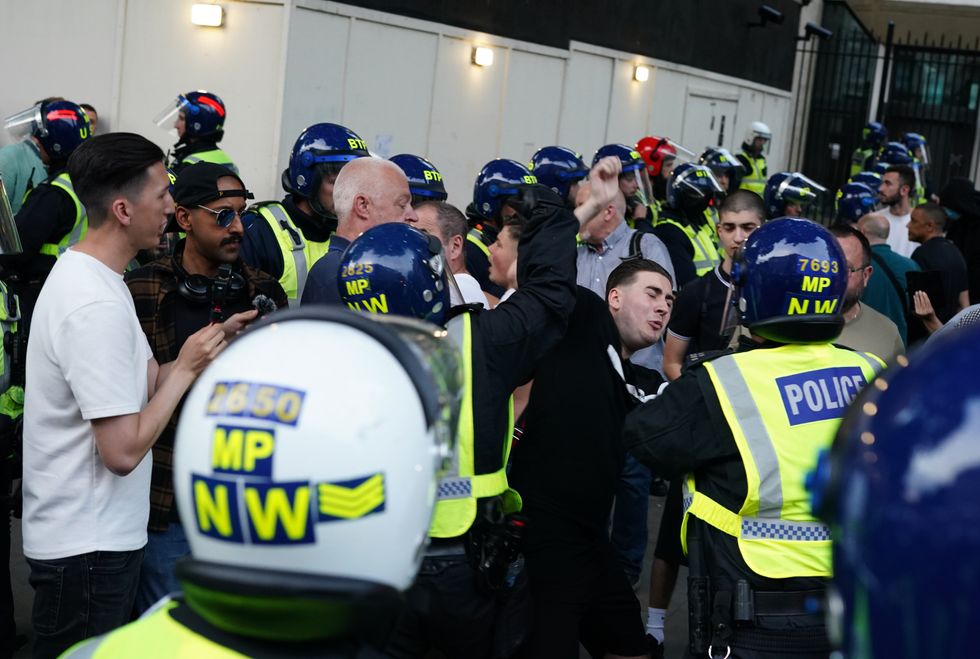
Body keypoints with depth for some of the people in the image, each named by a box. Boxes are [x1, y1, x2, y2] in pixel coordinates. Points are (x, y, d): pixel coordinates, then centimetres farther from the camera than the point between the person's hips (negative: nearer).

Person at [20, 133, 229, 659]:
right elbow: (124, 451, -25)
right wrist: (186, 368, -16)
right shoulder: (97, 306, -25)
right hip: (87, 547, -10)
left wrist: (219, 341, 0)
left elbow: (143, 383, 8)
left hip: (90, 533, 10)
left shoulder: (78, 272, 7)